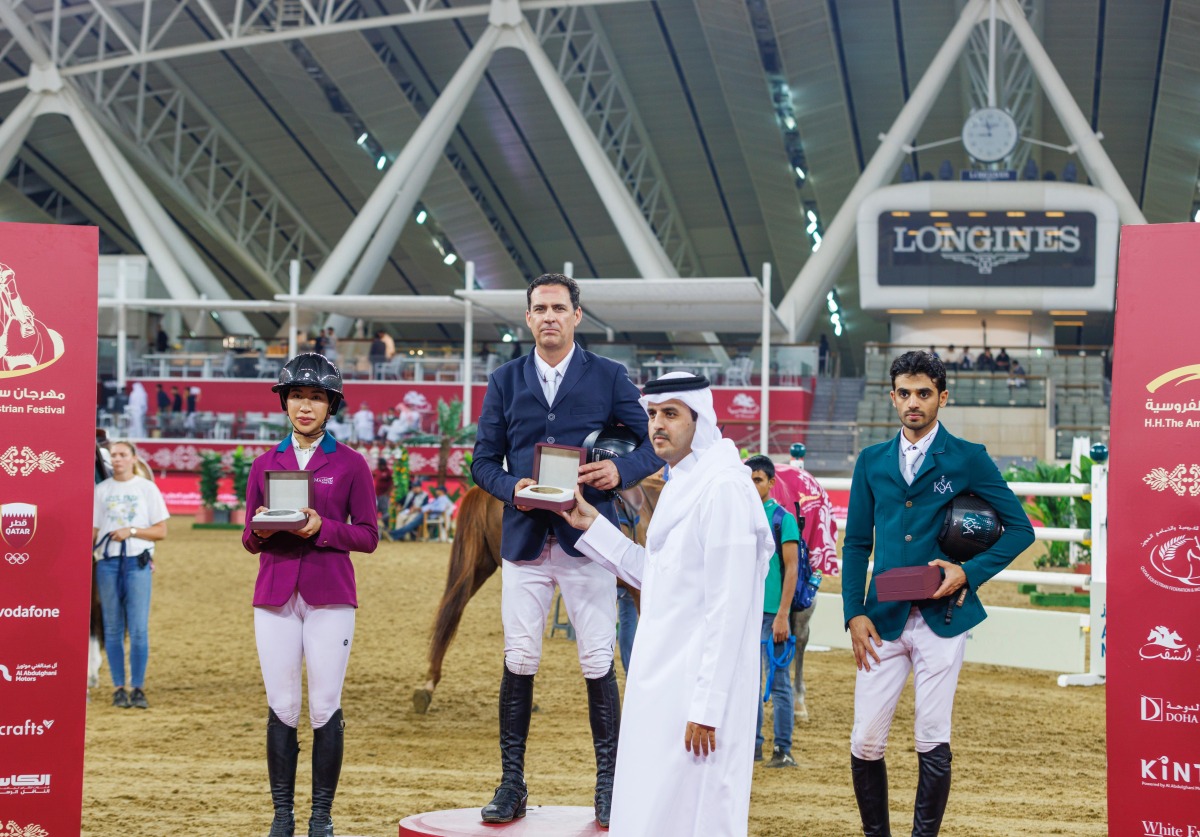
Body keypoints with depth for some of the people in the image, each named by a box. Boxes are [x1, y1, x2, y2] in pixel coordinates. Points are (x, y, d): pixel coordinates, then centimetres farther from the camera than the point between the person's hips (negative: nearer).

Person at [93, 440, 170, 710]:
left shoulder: (147, 488, 4)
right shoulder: (101, 490, 10)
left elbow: (161, 531, 2)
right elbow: (93, 529, 8)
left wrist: (131, 531, -12)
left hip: (138, 563, -2)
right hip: (107, 563, 2)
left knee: (139, 629, -5)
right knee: (113, 629, 4)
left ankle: (138, 689, 2)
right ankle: (119, 688, 11)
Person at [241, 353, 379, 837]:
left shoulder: (350, 464, 3)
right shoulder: (265, 464, 11)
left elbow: (368, 536, 1)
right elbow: (250, 542, 12)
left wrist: (322, 527, -15)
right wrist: (262, 529, -10)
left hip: (330, 597, -2)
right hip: (275, 595, 2)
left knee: (325, 708, -4)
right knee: (281, 707, 1)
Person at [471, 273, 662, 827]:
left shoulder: (609, 377, 4)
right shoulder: (505, 381, 10)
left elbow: (655, 441, 5)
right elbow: (484, 459, 9)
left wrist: (621, 470, -14)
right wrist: (511, 487, -11)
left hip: (588, 538, -2)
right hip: (524, 537, 2)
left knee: (598, 665, 0)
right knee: (518, 663, 2)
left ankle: (608, 784, 11)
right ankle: (512, 784, 11)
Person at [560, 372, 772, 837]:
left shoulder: (723, 488, -16)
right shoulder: (680, 484, 15)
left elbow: (728, 608, -20)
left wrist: (706, 707, -21)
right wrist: (592, 525, 16)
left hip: (697, 688, -10)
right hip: (662, 683, 10)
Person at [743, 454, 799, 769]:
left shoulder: (783, 519, -4)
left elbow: (791, 568, -7)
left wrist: (782, 615, -12)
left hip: (770, 613, -5)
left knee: (777, 682, -1)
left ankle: (783, 750, 3)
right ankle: (752, 744, 19)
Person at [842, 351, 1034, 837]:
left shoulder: (968, 459, 2)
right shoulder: (872, 461, 11)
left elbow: (1019, 529, 4)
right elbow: (856, 543, 12)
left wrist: (970, 573, -9)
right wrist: (854, 613, 0)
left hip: (941, 617, -3)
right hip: (883, 619, 3)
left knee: (932, 743, 1)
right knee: (865, 743, 0)